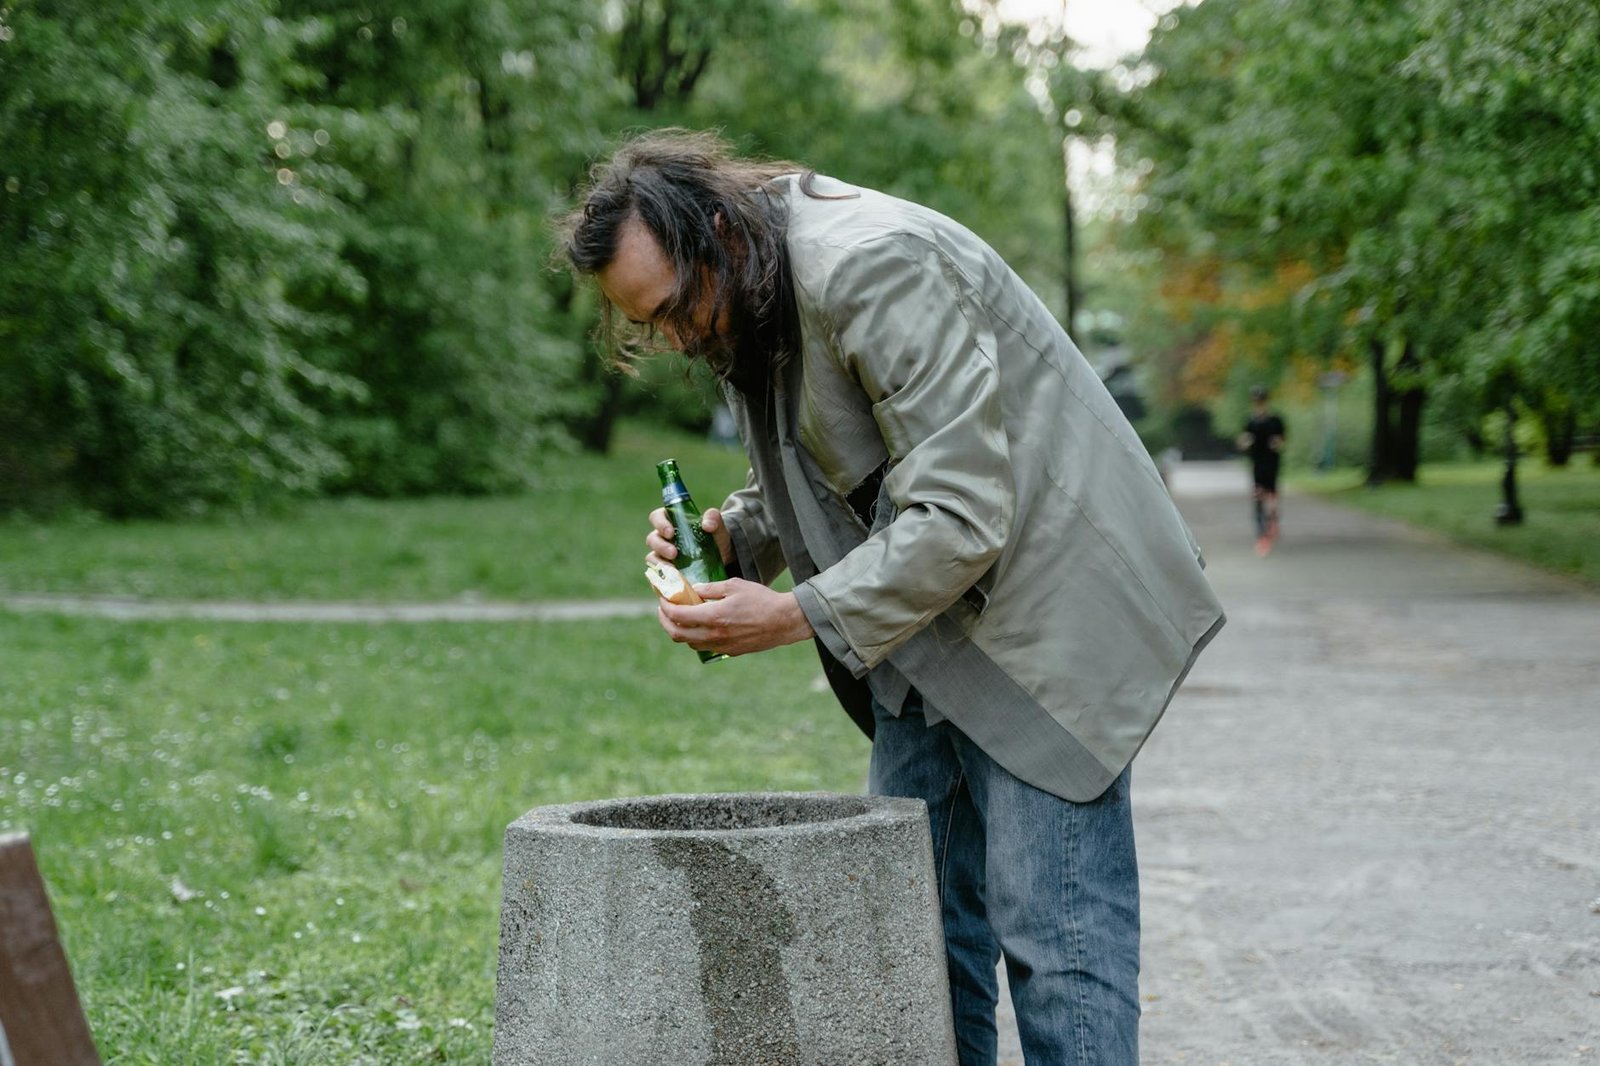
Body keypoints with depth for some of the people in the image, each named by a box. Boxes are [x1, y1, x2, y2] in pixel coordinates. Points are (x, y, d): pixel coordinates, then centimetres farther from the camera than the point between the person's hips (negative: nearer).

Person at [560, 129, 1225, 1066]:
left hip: (1040, 598, -9)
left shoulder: (877, 267, -25)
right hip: (923, 620, 9)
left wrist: (797, 616, -25)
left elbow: (961, 513, -28)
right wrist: (729, 535, -2)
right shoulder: (747, 301, 5)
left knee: (1053, 934, -8)